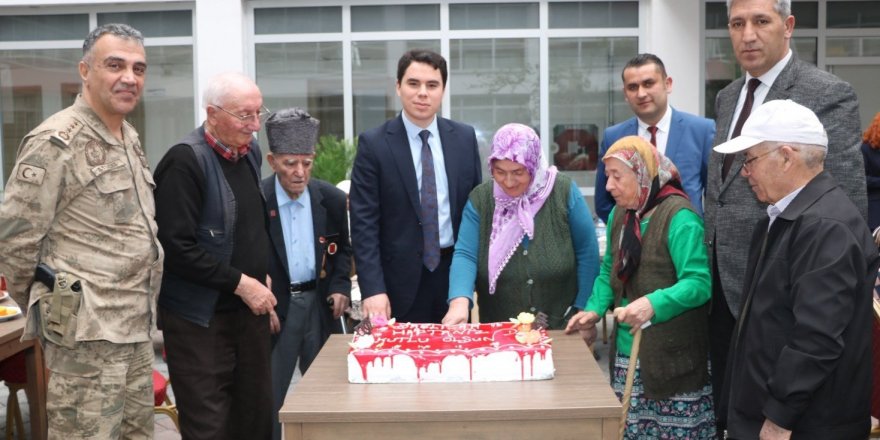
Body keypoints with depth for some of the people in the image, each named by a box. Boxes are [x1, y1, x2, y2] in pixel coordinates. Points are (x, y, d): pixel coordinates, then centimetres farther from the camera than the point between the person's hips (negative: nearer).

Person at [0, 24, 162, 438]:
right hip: (87, 332, -8)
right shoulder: (56, 142, -14)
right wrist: (48, 310, -1)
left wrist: (140, 309, 18)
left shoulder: (129, 138, 13)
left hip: (136, 330, 9)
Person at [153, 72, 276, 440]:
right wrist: (240, 283, -19)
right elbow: (178, 246, -20)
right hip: (200, 318, -7)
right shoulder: (185, 161, -15)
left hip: (249, 309, 7)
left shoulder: (250, 152, 10)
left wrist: (263, 291, 14)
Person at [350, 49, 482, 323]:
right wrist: (372, 289, -16)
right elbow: (364, 223, -8)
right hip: (403, 279, -3)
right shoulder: (374, 144, -5)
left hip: (456, 271, 3)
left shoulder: (464, 138, 5)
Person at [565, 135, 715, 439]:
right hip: (627, 352, 7)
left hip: (673, 356, -7)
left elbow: (699, 283, -21)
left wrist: (653, 304, -35)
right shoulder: (620, 213, 9)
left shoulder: (679, 216, -15)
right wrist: (595, 310, 2)